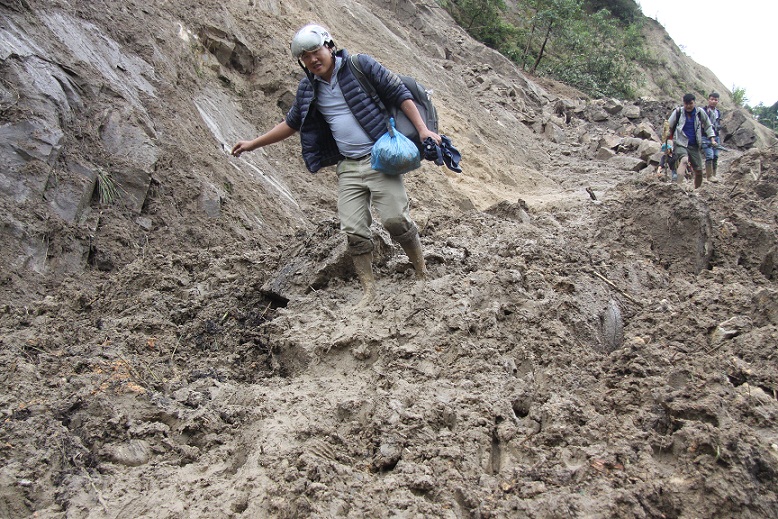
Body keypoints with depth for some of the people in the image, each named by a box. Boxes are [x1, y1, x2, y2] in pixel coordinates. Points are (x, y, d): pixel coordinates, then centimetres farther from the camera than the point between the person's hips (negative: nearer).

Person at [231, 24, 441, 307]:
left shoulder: (360, 65, -4)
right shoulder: (308, 89, 10)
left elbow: (400, 95, -4)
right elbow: (291, 123, 24)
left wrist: (422, 130, -13)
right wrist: (253, 144, 26)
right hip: (348, 167, 5)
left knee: (395, 219, -12)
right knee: (354, 230, -3)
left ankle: (423, 274, 9)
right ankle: (369, 290, 8)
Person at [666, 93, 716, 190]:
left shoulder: (700, 112, 3)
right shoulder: (678, 112, -2)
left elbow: (708, 126, 16)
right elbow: (668, 127, 6)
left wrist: (712, 139, 8)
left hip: (694, 145, 4)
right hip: (681, 143, -4)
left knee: (699, 171, 6)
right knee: (684, 160, -34)